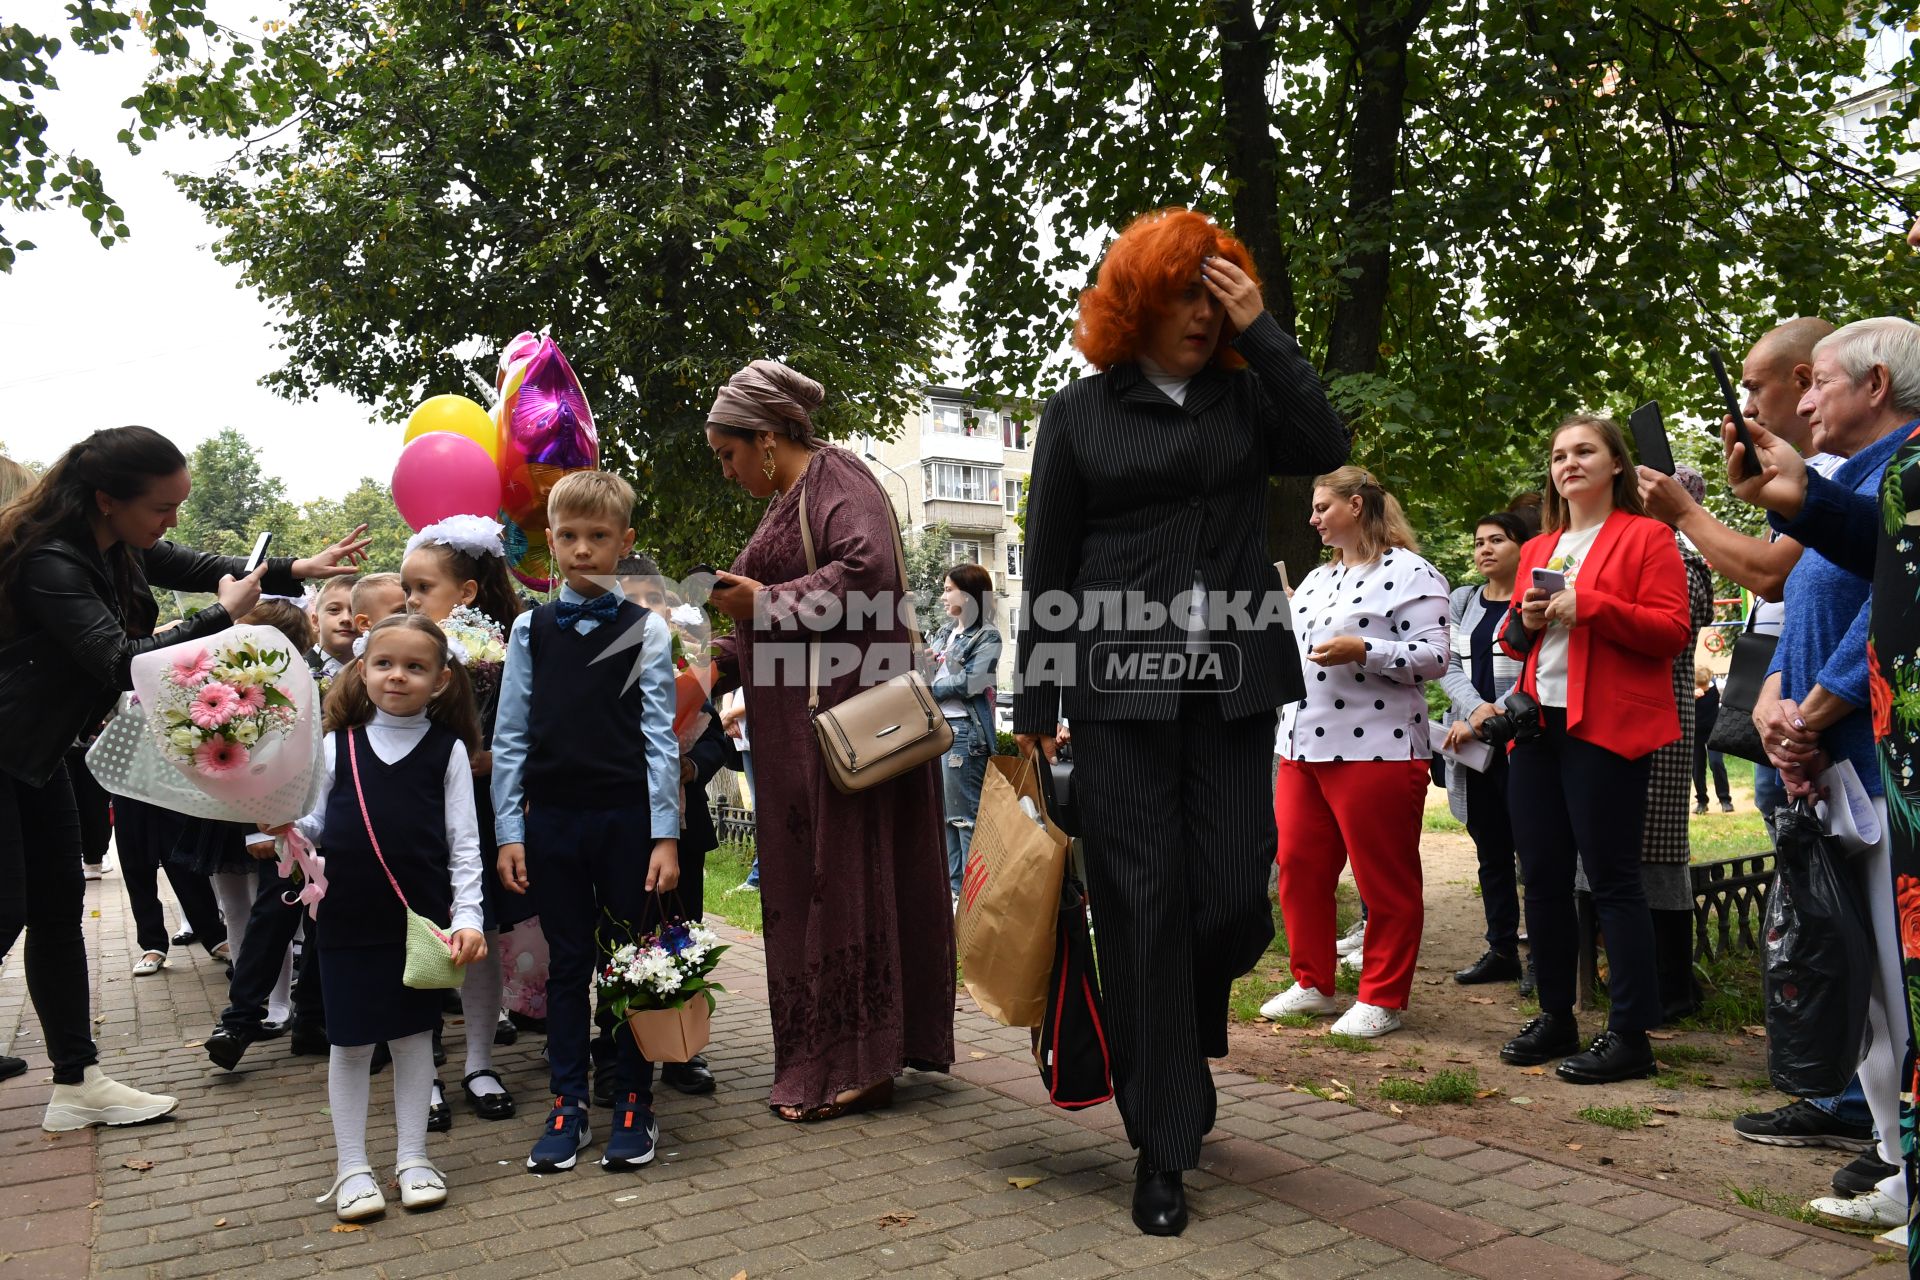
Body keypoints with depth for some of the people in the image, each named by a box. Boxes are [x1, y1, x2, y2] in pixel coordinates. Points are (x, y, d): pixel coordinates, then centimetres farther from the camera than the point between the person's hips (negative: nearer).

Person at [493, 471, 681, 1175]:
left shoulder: (645, 630, -1)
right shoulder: (531, 630, 5)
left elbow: (660, 737, -2)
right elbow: (510, 736, 6)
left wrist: (666, 835, -7)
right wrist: (509, 832, 1)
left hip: (627, 816, -2)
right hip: (552, 818, 2)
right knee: (567, 962, 11)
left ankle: (633, 1103, 19)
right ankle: (566, 1104, 21)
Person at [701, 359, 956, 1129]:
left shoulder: (835, 480, -6)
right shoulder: (789, 500, 22)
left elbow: (866, 571, -24)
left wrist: (766, 601, -17)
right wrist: (719, 664, 11)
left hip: (842, 716, -9)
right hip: (799, 728, 10)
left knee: (841, 877, -7)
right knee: (808, 879, 9)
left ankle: (853, 1066, -1)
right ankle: (827, 1058, 15)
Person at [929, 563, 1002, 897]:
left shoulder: (987, 636, -5)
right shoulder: (946, 632, 17)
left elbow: (968, 682, -15)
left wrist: (928, 687, -7)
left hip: (963, 729, -8)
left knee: (965, 815, -6)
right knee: (945, 813, 11)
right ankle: (953, 886, 19)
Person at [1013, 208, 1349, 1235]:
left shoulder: (1244, 396, 12)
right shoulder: (1079, 412, 6)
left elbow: (1324, 447, -7)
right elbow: (1048, 571, 5)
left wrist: (1261, 330, -5)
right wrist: (1034, 708, 2)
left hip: (1234, 683, 2)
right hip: (1121, 688, -2)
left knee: (1235, 897, 0)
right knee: (1144, 908, -1)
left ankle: (1183, 1040, 33)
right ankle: (1163, 1149, 10)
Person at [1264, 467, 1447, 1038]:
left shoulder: (1410, 573, -5)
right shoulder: (1316, 579, 20)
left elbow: (1433, 657, -13)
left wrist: (1361, 651, -23)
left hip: (1375, 750, -8)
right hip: (1303, 748, 8)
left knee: (1385, 883, 1)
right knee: (1298, 868, 10)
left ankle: (1382, 1000, 12)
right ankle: (1312, 984, 24)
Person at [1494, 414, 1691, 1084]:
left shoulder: (1647, 537, 0)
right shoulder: (1537, 549, 20)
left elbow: (1671, 630, -9)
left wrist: (1588, 606, -18)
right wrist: (1523, 620, 1)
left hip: (1605, 727, -7)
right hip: (1537, 726, 7)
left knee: (1612, 880, -5)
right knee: (1543, 877, 9)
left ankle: (1631, 1036, 2)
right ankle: (1556, 1018, 20)